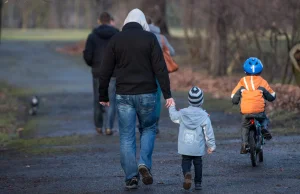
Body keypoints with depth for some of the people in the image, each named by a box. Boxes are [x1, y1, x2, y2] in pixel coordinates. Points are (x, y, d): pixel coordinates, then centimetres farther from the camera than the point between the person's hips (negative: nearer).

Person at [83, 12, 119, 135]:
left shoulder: (92, 36, -4)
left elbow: (87, 55, -9)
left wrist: (91, 64, 13)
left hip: (98, 72, 1)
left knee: (99, 100, 15)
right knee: (111, 100, 4)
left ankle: (99, 126, 24)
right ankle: (108, 127, -6)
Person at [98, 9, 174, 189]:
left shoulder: (116, 39, 2)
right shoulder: (149, 38, -2)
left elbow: (105, 71, 3)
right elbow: (160, 69, -7)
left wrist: (103, 96, 12)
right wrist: (168, 94, -4)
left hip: (124, 95, 1)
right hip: (146, 93, -1)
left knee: (127, 137, 6)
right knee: (148, 128, 19)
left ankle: (131, 177, 3)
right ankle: (145, 163, -1)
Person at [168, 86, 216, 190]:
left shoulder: (182, 113, -1)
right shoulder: (204, 116, -8)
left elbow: (173, 116, 20)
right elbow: (208, 132, -7)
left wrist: (172, 107, 38)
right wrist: (211, 145, 2)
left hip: (184, 147, 1)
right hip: (198, 148, -1)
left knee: (185, 162, 8)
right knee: (198, 163, 12)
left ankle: (187, 173, -24)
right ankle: (198, 183, 11)